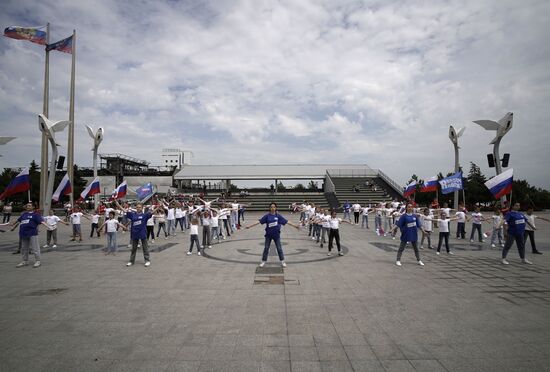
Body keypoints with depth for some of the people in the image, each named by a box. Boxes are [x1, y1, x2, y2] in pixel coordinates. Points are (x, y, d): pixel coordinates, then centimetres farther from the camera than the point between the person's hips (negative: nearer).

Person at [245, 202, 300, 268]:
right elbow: (259, 222, -8)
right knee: (266, 248, 7)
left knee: (279, 248, 7)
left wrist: (295, 225, -6)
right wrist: (250, 226, -12)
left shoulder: (278, 216, -5)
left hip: (276, 235, 0)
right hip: (268, 235, 0)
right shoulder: (267, 216, -6)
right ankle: (263, 261, 20)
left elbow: (286, 222, -3)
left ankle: (282, 261, 21)